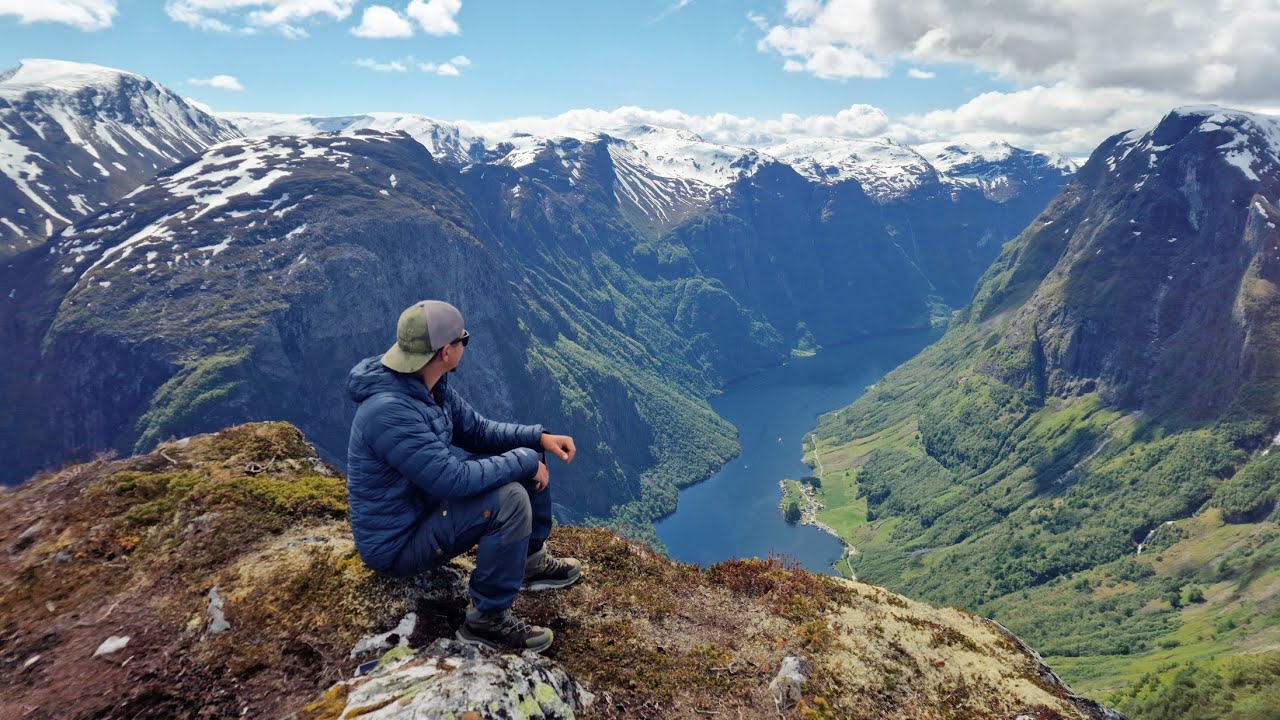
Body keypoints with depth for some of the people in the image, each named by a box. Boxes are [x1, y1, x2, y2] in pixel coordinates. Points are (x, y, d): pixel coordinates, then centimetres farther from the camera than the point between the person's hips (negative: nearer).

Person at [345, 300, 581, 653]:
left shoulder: (432, 385, -4)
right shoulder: (390, 411, -33)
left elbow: (478, 430, 7)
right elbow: (454, 478, -34)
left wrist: (539, 437, -6)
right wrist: (524, 462, -23)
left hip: (425, 502, 9)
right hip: (397, 543, -9)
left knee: (523, 458, 5)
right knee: (509, 499, -28)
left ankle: (531, 561, 22)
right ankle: (487, 619, -10)